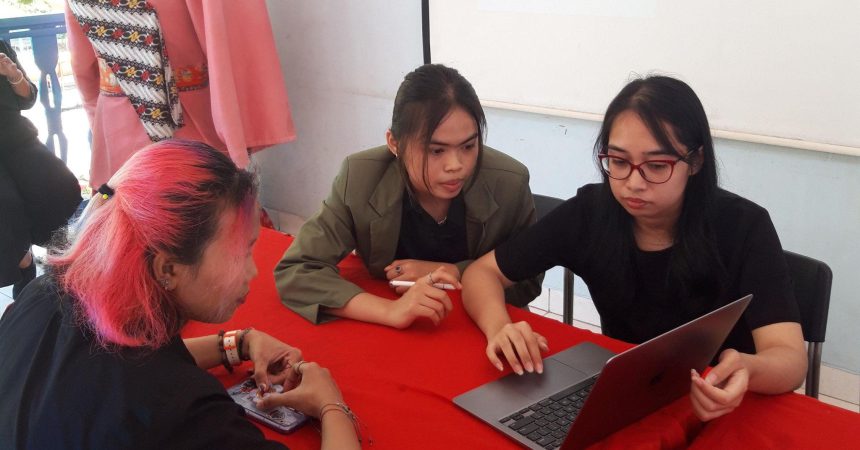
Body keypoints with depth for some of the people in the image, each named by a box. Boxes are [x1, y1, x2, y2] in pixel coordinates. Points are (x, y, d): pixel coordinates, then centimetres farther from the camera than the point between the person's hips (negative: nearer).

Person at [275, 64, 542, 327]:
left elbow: (527, 282, -4)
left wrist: (453, 273, -19)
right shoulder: (361, 179, -20)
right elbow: (293, 272, -21)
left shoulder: (508, 183, -18)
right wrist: (390, 311, -33)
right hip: (391, 338, 0)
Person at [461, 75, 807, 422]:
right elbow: (482, 273, -4)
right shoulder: (590, 212, -11)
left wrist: (745, 370, -48)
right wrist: (500, 329, -26)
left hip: (718, 408, 0)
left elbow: (791, 359, -24)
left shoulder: (744, 227, -17)